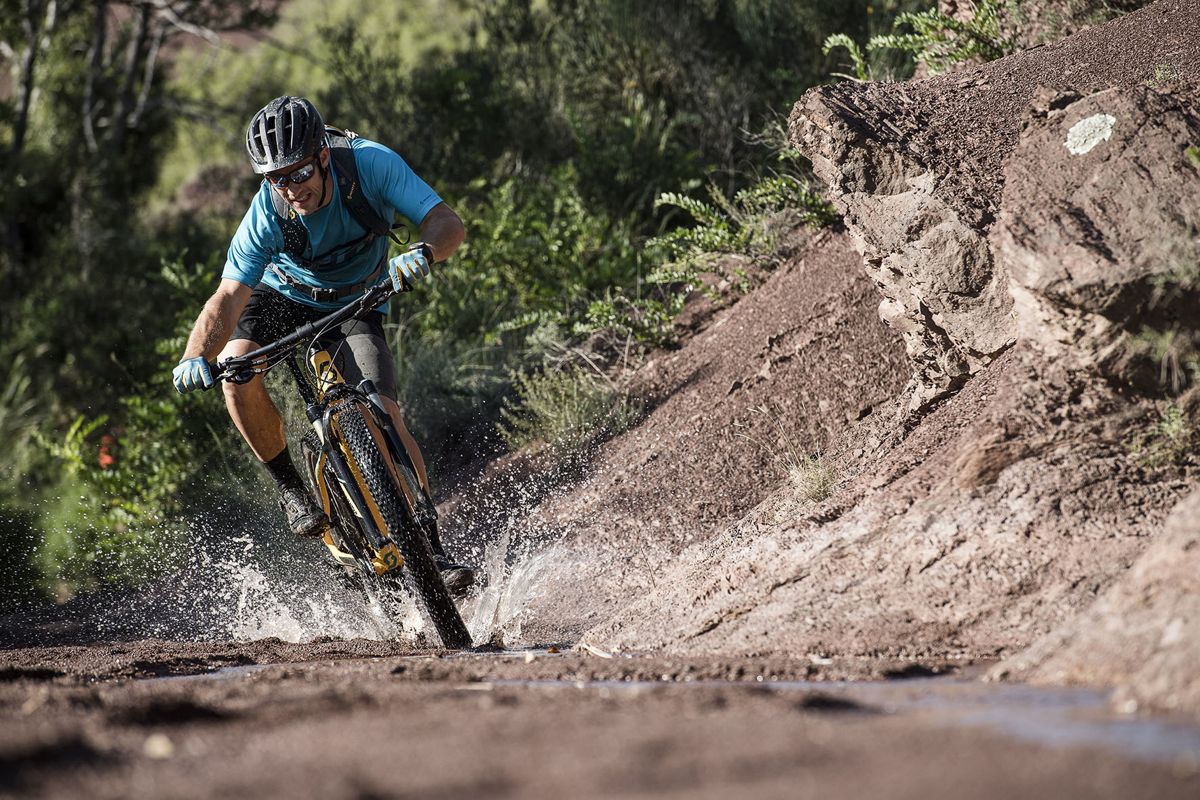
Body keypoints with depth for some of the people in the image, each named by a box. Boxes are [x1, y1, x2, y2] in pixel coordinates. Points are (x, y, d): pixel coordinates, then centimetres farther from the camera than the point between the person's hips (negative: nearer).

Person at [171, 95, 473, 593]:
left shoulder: (370, 164, -30)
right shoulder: (267, 215, -30)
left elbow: (448, 224, -33)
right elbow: (228, 298, -34)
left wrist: (424, 252, -56)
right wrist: (195, 356, -52)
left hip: (356, 304, 0)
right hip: (283, 295, 0)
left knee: (383, 414, -20)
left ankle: (429, 544, -9)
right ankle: (291, 490, -10)